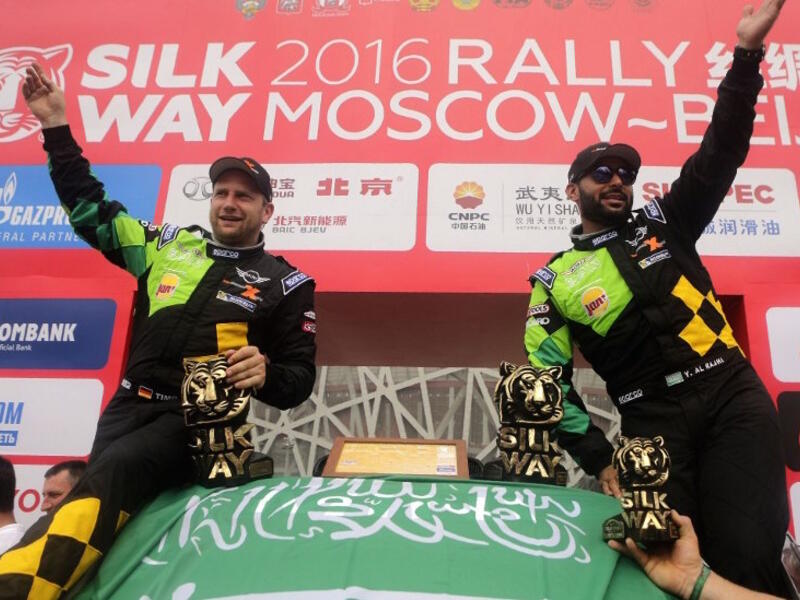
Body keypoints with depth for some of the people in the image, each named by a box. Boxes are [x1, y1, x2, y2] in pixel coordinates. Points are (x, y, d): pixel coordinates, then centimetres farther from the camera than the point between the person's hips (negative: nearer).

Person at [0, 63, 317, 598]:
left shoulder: (285, 284, 6)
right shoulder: (171, 245, 16)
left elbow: (299, 379, 5)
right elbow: (91, 211, 25)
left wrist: (266, 374, -19)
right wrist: (57, 127, 21)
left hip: (203, 419, -5)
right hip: (132, 404, 5)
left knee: (113, 471, -31)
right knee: (97, 498, -22)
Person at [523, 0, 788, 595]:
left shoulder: (663, 222, 13)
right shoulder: (555, 281, 7)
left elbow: (719, 155, 5)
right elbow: (549, 380, 5)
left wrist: (747, 53, -4)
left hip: (734, 393, 1)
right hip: (653, 422, -1)